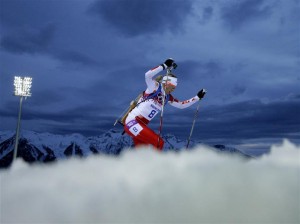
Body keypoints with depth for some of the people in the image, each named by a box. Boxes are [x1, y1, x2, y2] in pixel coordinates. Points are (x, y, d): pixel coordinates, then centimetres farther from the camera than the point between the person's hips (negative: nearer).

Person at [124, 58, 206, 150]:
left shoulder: (168, 98, 9)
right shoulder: (154, 87, -11)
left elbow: (182, 105, 19)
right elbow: (148, 75, -30)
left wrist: (198, 97, 16)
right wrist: (165, 66, -32)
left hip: (141, 126, 8)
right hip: (132, 122, -8)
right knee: (159, 142, -18)